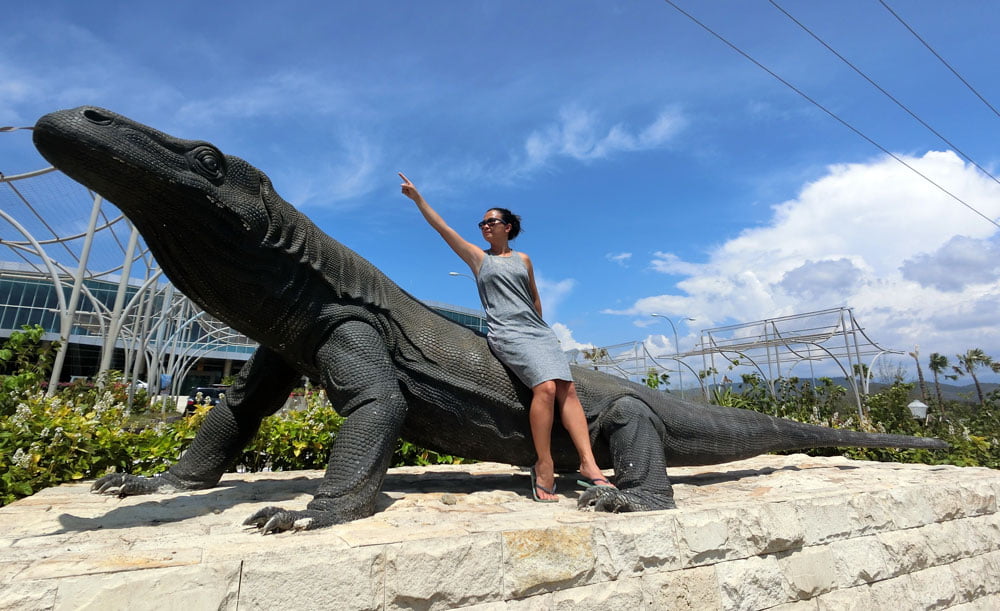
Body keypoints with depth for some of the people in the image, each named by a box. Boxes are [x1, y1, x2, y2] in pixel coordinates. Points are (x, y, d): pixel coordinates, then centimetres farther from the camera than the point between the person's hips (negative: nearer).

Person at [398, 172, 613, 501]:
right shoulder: (478, 257, 15)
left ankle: (589, 465, -17)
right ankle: (544, 467, -17)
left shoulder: (523, 259, 20)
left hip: (539, 330, 4)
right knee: (546, 387, -26)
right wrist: (417, 197, 5)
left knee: (567, 388, -15)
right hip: (506, 332, -3)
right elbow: (442, 228, 9)